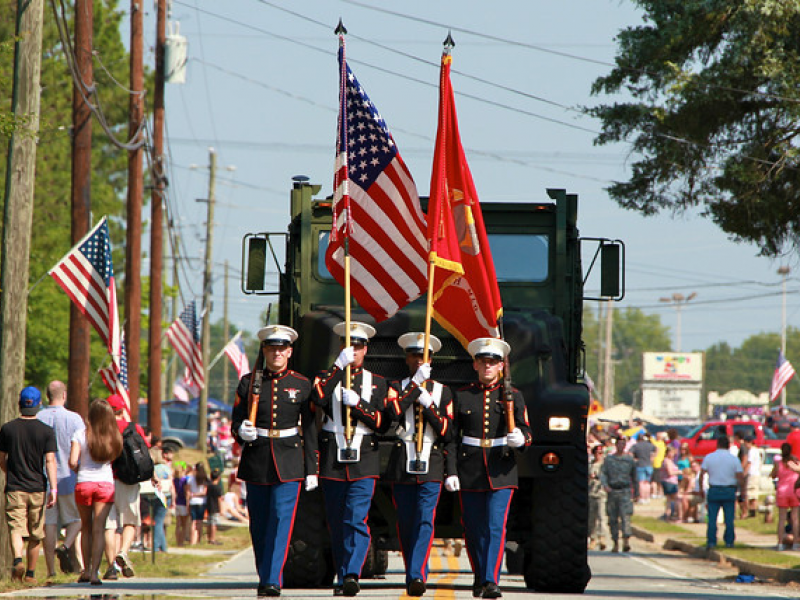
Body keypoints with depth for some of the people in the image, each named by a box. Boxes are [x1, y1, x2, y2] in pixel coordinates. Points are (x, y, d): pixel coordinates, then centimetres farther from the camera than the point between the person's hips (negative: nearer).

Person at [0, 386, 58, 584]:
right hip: (37, 488, 0)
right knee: (35, 535, 12)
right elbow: (50, 461, -10)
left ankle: (18, 560, -33)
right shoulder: (46, 431, -2)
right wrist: (53, 489, -13)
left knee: (16, 530, -7)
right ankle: (30, 573, 19)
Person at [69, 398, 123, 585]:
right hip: (105, 483, 0)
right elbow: (114, 458, -1)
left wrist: (77, 469, 11)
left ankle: (86, 571, 18)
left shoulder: (81, 434, -5)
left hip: (84, 483, 0)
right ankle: (94, 572, -10)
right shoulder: (114, 437, -1)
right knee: (99, 529, -1)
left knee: (86, 527, 15)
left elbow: (72, 462, -10)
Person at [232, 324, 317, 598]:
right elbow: (236, 422, 7)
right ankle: (265, 577, 19)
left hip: (289, 462, -2)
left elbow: (310, 430, 5)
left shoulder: (302, 385, 5)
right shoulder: (248, 383, 6)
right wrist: (242, 432, -17)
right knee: (259, 524, 6)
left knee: (281, 518, -13)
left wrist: (311, 470, 1)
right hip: (256, 460, 2)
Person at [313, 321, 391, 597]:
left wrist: (357, 403, -12)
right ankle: (342, 579, 13)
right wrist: (339, 366, -18)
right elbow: (318, 398, -14)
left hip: (364, 461, -1)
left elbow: (383, 423, 2)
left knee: (356, 520, -15)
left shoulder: (377, 383, 11)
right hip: (332, 461, 1)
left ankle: (352, 575, -22)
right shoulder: (328, 377, 9)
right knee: (337, 524, 6)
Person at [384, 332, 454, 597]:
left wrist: (429, 406, -9)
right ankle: (413, 576, 18)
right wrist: (417, 384, -14)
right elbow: (392, 413, -13)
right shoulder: (397, 388, 10)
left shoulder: (443, 392, 11)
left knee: (425, 521, -15)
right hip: (402, 465, 1)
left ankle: (417, 576, -24)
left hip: (431, 467, -1)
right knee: (405, 524, 5)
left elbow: (448, 433, 4)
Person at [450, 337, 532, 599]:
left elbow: (526, 432, 3)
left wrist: (520, 439, -21)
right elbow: (451, 437, 7)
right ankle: (480, 578, 25)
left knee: (496, 527, -13)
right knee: (473, 529, 7)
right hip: (469, 470, 1)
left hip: (501, 471, -1)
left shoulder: (513, 397, 7)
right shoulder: (461, 397, 8)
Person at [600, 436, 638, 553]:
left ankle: (626, 541, -26)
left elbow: (634, 477, 17)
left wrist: (636, 493, 20)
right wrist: (605, 485, -19)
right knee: (613, 518, 6)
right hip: (612, 491, 2)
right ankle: (615, 542, 15)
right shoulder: (609, 459, 8)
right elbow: (603, 473, 0)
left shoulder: (630, 459, 9)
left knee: (625, 516, -16)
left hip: (625, 491, -2)